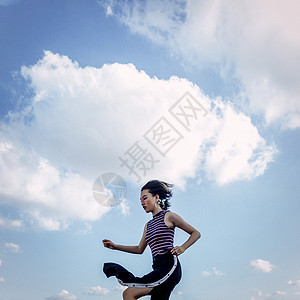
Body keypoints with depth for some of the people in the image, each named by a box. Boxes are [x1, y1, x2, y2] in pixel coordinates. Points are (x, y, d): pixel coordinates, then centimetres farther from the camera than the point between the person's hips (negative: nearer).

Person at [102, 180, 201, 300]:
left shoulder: (168, 216, 1)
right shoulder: (148, 225, 23)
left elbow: (196, 233, 6)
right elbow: (140, 249, 27)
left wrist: (183, 247, -7)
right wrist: (115, 246, 21)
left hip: (169, 266, -8)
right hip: (159, 269, 8)